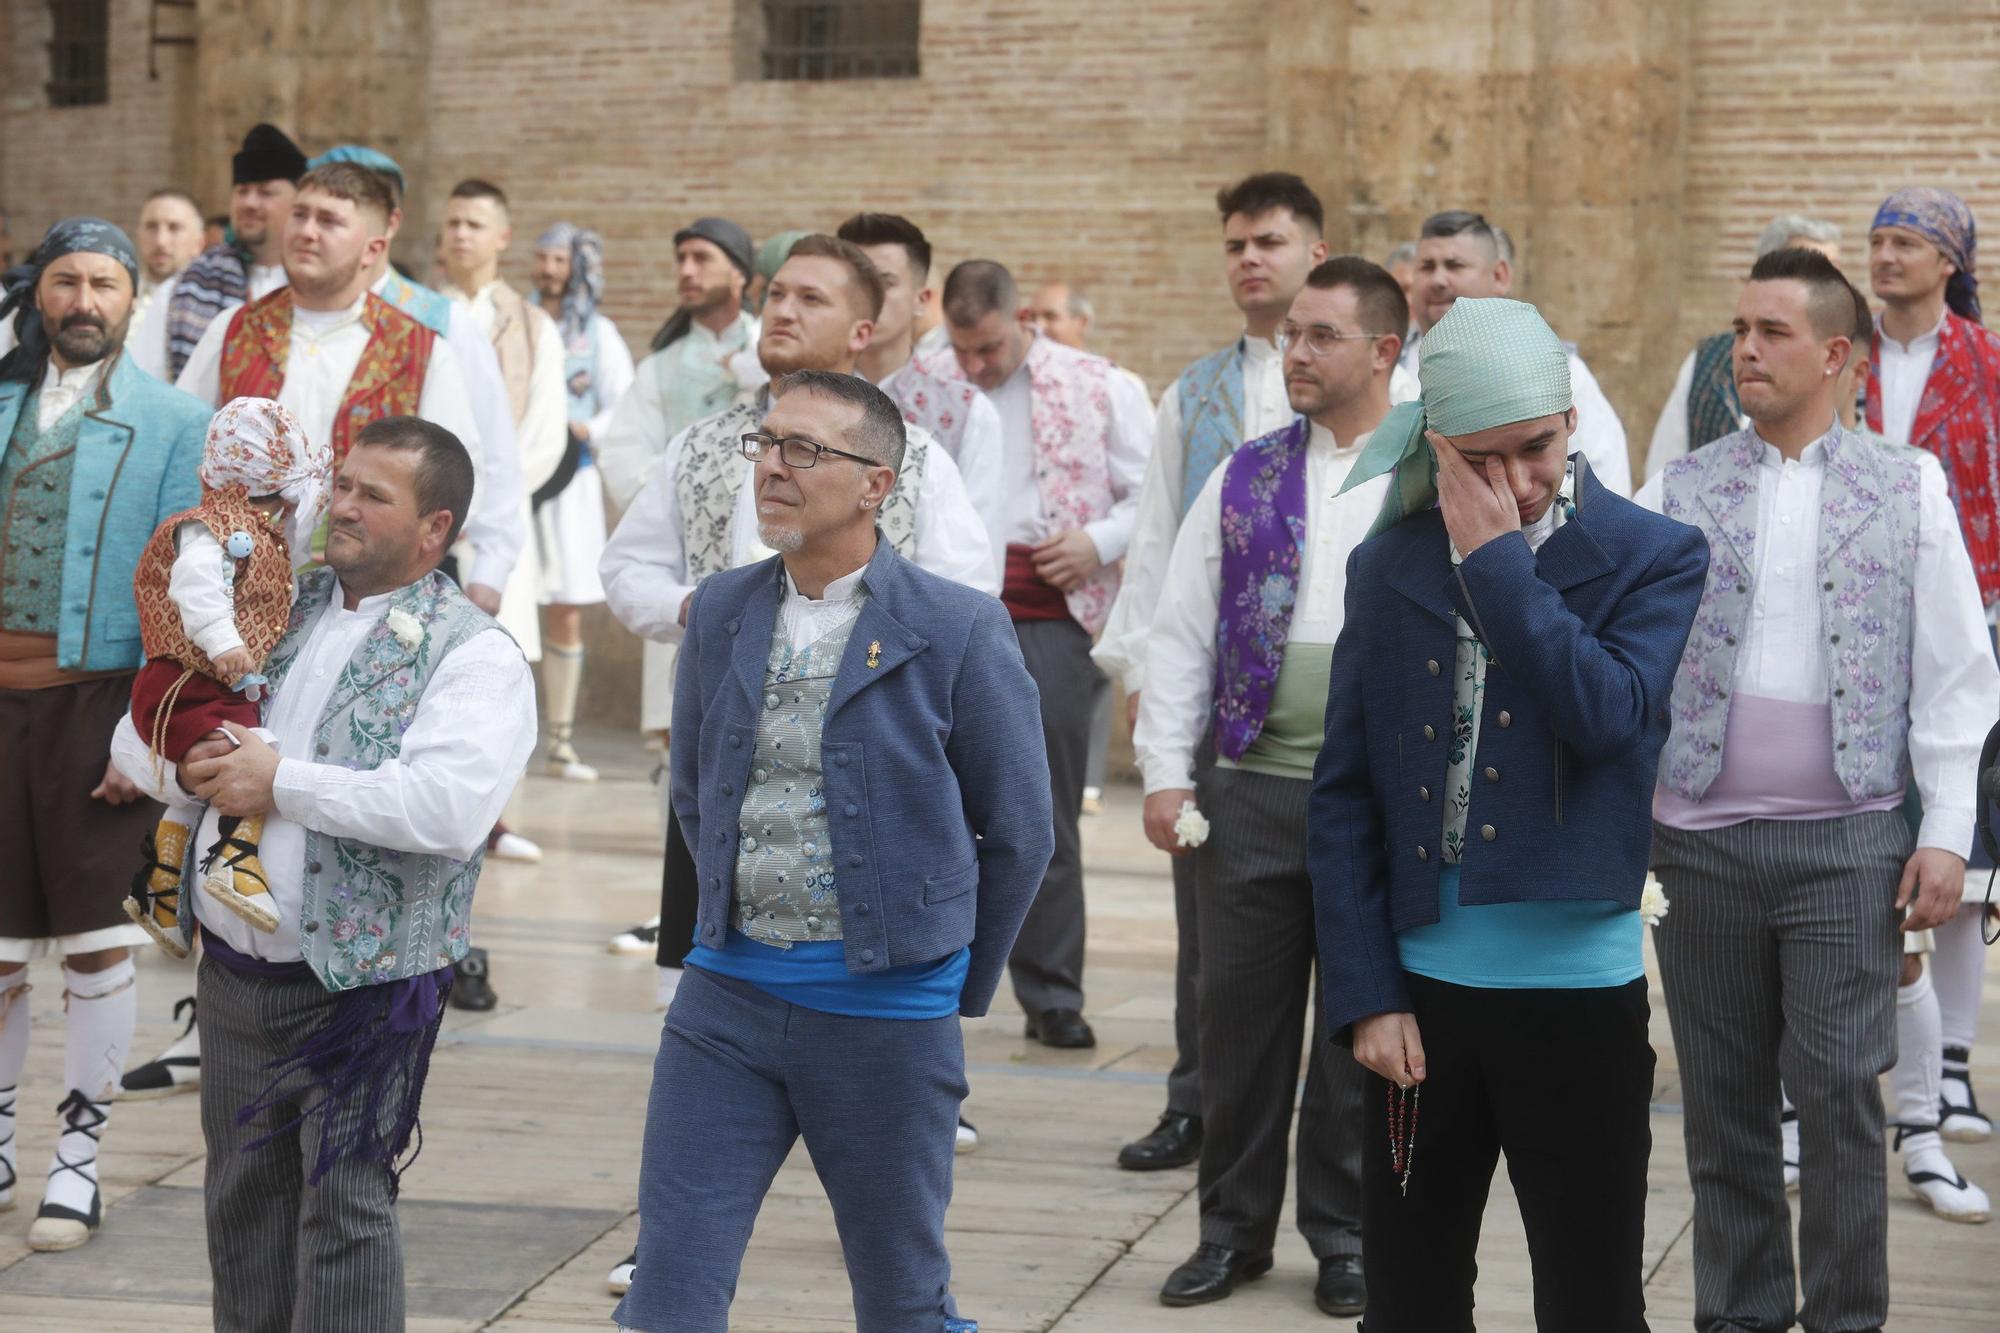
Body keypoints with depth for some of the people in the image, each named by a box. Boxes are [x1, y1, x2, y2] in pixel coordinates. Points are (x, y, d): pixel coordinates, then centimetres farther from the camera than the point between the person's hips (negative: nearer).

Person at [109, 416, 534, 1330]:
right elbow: (136, 734, 18)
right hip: (234, 971, 6)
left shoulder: (475, 654, -8)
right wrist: (188, 765, -6)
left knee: (343, 1205, -5)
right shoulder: (277, 611, 13)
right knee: (241, 1201, 15)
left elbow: (451, 808, -25)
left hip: (359, 983, -6)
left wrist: (281, 784, -19)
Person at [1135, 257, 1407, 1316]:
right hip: (1252, 788, 2)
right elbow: (1181, 628, 7)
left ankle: (1345, 1236, 19)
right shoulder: (1245, 477, 8)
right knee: (1241, 1011, 8)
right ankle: (1235, 1227, 21)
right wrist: (1165, 773, 0)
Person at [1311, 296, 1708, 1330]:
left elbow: (1607, 717, -20)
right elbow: (1342, 798, 5)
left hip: (1577, 991, -2)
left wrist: (1496, 556, -16)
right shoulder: (1389, 568, 5)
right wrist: (1365, 994, -2)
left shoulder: (1652, 558, -2)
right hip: (1419, 991, 3)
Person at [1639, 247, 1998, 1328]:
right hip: (1700, 839, 2)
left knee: (1841, 1090, -4)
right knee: (1724, 1098, 8)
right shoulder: (1677, 495, 6)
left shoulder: (1907, 492, 3)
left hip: (1848, 841, -2)